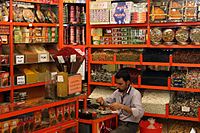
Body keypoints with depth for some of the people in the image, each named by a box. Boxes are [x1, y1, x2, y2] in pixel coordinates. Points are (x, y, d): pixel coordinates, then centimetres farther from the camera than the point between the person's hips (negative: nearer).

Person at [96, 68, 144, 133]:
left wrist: (122, 106, -35)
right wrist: (102, 101, -5)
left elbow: (140, 113, -27)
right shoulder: (117, 92, 6)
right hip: (118, 122, 6)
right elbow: (107, 101, 19)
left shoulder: (135, 93, -15)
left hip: (130, 125, -6)